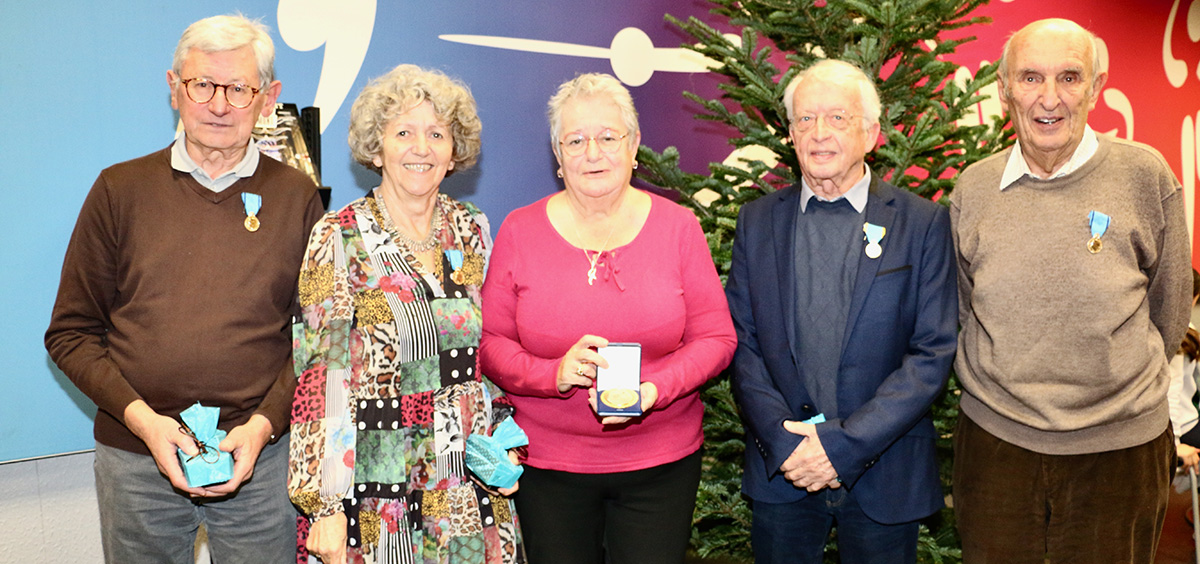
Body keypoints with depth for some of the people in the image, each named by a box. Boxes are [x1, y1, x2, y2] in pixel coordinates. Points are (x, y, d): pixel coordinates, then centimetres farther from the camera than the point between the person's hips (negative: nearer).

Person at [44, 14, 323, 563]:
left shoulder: (297, 197, 1)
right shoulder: (120, 189, 2)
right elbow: (71, 332, 3)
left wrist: (264, 423, -11)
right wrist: (140, 417, -11)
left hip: (261, 456, 0)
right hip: (134, 457, 1)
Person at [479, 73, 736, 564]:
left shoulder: (678, 226, -1)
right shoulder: (519, 231, -2)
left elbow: (716, 338, -1)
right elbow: (489, 343, -1)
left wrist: (657, 388, -18)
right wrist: (554, 374, -19)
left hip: (661, 463, 0)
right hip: (547, 464, 0)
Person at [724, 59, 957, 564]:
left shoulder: (923, 223, -3)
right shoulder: (757, 221, 3)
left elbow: (934, 352, -8)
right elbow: (740, 342, 0)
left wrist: (845, 444, -15)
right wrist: (783, 439, -13)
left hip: (885, 477, -1)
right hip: (780, 470, 2)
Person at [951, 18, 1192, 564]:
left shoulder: (1145, 174, -7)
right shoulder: (972, 187, -1)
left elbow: (1168, 308, 4)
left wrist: (1121, 388, 11)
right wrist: (1008, 389, 10)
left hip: (1120, 445, -1)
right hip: (992, 439, 2)